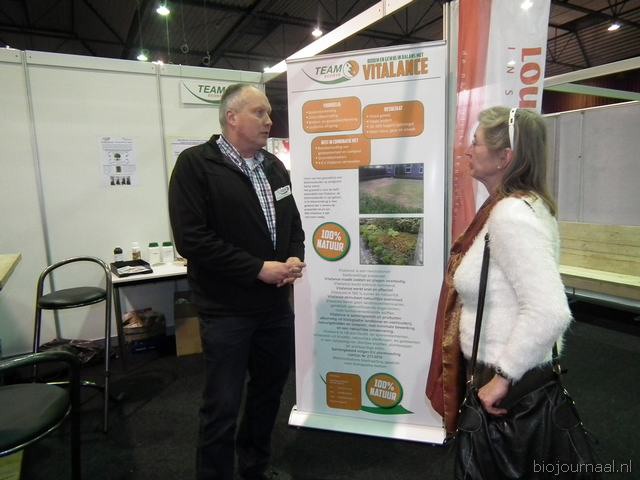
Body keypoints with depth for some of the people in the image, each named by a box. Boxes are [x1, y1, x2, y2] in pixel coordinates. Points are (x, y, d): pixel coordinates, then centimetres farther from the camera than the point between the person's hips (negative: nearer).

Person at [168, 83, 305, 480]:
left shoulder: (274, 167, 10)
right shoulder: (196, 164, -11)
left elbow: (293, 223, 16)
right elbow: (191, 239, -19)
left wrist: (295, 258, -5)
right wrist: (259, 269, -19)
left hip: (276, 305, 7)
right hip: (226, 310, -7)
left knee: (270, 390, 20)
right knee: (223, 405, 5)